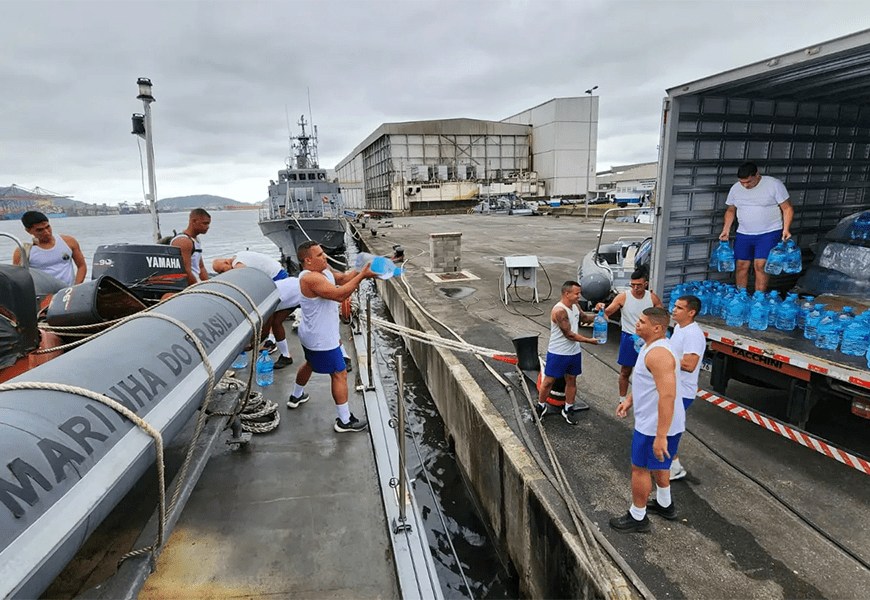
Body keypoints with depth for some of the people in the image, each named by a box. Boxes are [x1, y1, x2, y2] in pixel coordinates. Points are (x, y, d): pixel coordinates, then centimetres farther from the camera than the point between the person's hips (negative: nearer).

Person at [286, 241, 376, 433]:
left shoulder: (323, 270, 2)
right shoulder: (310, 278, -28)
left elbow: (342, 278, 9)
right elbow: (339, 294, -35)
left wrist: (360, 269, -8)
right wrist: (362, 275, -31)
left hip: (311, 335, 11)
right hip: (322, 339, -11)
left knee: (311, 364, 33)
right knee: (340, 374, -1)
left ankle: (296, 396, 56)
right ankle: (345, 421, 9)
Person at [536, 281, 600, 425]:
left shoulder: (575, 306, 3)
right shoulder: (559, 311, -25)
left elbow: (584, 317, 23)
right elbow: (569, 334, -23)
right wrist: (589, 340, -17)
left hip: (574, 352, 8)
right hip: (558, 353, -8)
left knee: (571, 381, 14)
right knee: (549, 381, 4)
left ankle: (566, 411, 27)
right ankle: (541, 407, 24)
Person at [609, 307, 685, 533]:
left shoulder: (658, 354, -29)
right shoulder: (652, 347, 5)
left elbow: (667, 396, -34)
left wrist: (661, 436, -32)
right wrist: (629, 400, 19)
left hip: (655, 425, -10)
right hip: (656, 420, 10)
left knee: (639, 467, 5)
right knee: (657, 463, 27)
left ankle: (637, 517, 22)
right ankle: (665, 505, 46)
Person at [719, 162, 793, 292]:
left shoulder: (774, 184, -8)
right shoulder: (735, 188, 4)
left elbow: (787, 208, -5)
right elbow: (730, 210, 17)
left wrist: (786, 229, -15)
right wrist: (726, 230, 9)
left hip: (769, 233, -4)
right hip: (743, 234, 4)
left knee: (760, 265, -12)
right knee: (741, 266, 3)